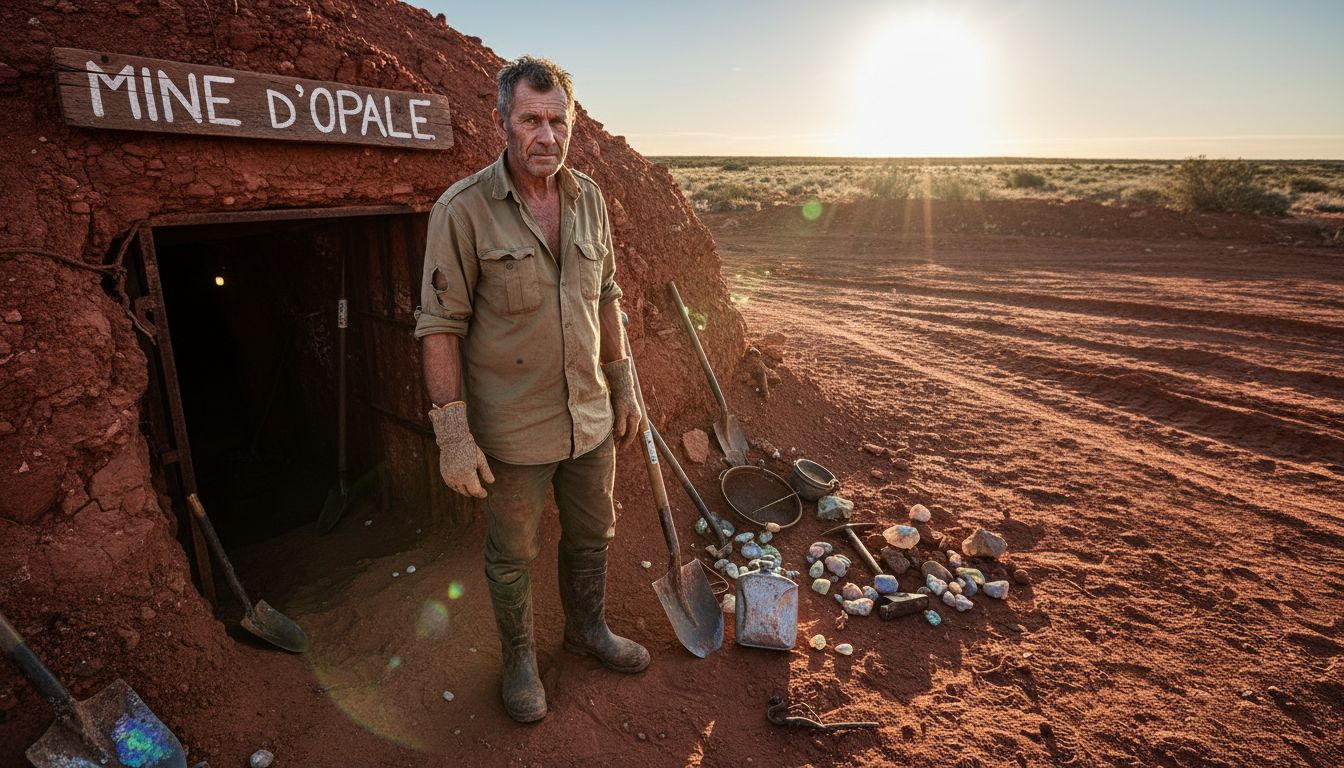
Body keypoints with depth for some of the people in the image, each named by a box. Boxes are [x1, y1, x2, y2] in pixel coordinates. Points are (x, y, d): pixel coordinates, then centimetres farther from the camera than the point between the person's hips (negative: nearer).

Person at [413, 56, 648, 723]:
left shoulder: (589, 199, 1)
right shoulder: (462, 210, -15)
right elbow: (440, 327, -15)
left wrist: (623, 388, 12)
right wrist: (453, 435, -18)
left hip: (590, 418, 5)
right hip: (513, 431, -5)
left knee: (591, 536, 22)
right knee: (513, 554, 15)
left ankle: (587, 629, 49)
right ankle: (520, 658, 42)